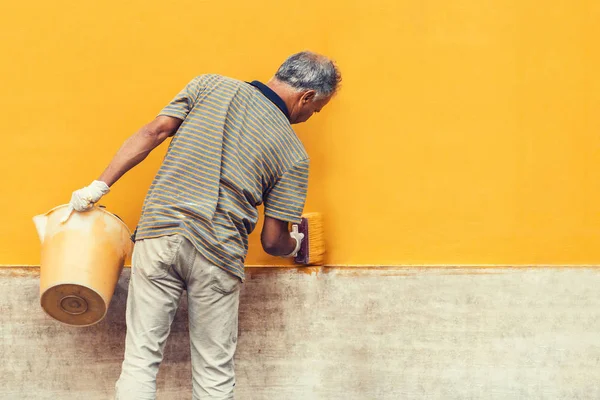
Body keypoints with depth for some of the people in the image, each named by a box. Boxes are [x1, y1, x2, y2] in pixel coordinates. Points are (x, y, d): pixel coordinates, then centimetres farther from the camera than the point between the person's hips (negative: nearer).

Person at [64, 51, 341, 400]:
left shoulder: (211, 87, 8)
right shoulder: (294, 154, 4)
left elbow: (153, 132, 0)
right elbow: (273, 240, 5)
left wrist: (100, 185, 4)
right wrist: (294, 245, 28)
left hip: (159, 232, 2)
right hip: (218, 257, -2)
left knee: (141, 358, 6)